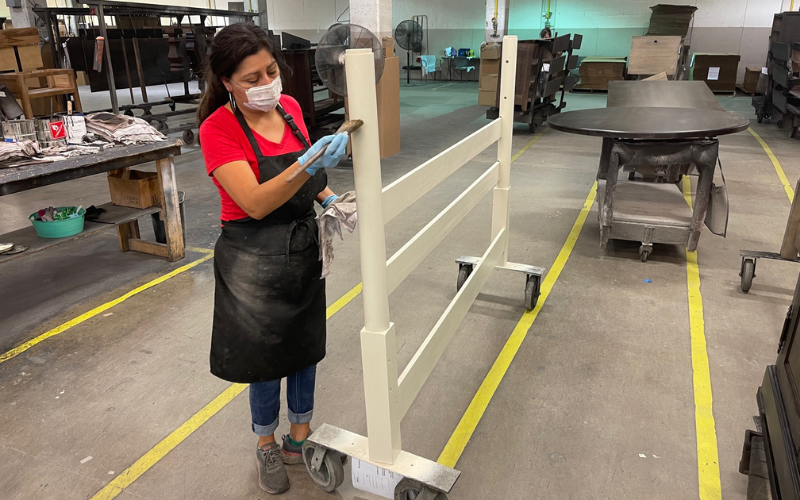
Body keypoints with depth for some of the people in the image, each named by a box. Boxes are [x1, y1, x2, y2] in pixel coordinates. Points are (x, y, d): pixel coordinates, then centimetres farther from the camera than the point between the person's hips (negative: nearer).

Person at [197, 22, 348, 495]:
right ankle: (267, 445, 38)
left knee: (306, 345, 17)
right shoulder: (218, 129, -18)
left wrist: (329, 197, -5)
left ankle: (300, 437, 40)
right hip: (256, 260, -5)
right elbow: (256, 203, -28)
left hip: (304, 248, 6)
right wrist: (309, 163, -40)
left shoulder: (289, 107, 0)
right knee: (268, 355, 11)